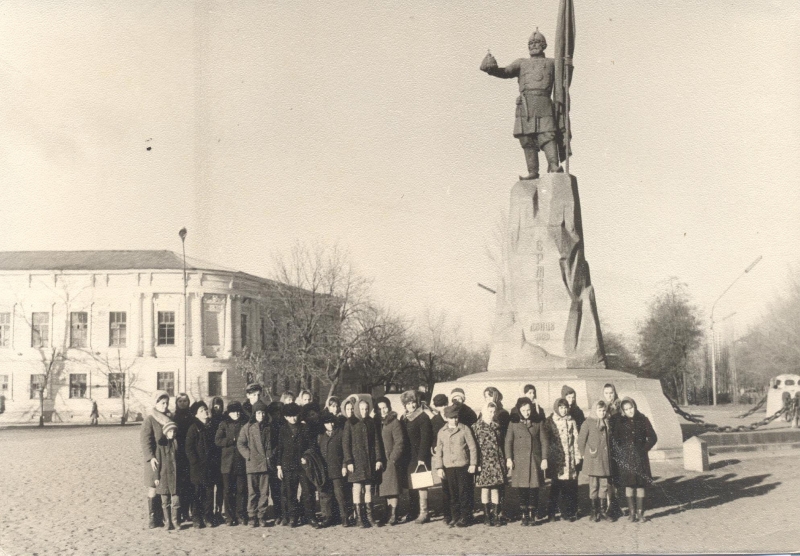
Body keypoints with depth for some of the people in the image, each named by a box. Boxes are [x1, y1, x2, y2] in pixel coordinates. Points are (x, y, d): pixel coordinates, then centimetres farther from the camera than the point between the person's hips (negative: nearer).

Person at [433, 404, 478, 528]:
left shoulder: (464, 429, 0)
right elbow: (438, 451, 10)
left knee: (463, 493, 0)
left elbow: (472, 447, 1)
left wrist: (473, 463, -3)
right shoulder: (442, 432, 8)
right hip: (448, 467, 3)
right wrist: (439, 467, 4)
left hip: (463, 466, -3)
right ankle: (454, 517, 15)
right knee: (452, 494, 6)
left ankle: (465, 518, 9)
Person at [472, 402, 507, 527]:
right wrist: (477, 463, -10)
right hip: (484, 462, -3)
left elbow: (500, 444, 14)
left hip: (497, 461, 3)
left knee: (495, 488, 3)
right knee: (485, 488, 1)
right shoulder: (476, 427, -3)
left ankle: (495, 515, 8)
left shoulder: (496, 426, 11)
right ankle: (486, 515, 11)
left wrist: (503, 460, 8)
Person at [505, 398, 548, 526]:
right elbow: (508, 442, 4)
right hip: (519, 461, 0)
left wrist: (544, 459, -1)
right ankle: (524, 516, 8)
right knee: (521, 489, -1)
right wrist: (509, 458, -6)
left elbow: (544, 442, 6)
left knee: (534, 488, 0)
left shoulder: (539, 424, 8)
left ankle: (532, 515, 10)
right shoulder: (514, 424, 6)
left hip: (535, 461, 1)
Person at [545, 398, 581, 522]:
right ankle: (551, 513, 3)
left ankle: (569, 512, 7)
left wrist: (577, 456, 3)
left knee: (570, 485, -2)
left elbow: (576, 439, 10)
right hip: (555, 458, -2)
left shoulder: (571, 422, 11)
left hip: (570, 457, 2)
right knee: (555, 485, -4)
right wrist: (546, 457, -2)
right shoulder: (550, 422, 4)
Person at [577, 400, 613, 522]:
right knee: (593, 486, 0)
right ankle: (594, 511, 7)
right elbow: (581, 439, -4)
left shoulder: (607, 423, 9)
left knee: (604, 485, 6)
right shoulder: (588, 422, -5)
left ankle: (603, 511, 14)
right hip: (593, 459, -4)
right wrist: (583, 454, -1)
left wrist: (609, 453, 10)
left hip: (605, 459, 4)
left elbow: (610, 440, 16)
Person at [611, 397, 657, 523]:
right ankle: (632, 512, 8)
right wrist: (620, 453, -5)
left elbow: (652, 438, 5)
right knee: (629, 485, 2)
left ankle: (640, 513, 5)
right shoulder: (620, 422, 1)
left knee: (640, 485, 0)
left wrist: (643, 449, -1)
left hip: (640, 458, 0)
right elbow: (614, 439, 3)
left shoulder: (643, 420, 1)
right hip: (626, 459, 0)